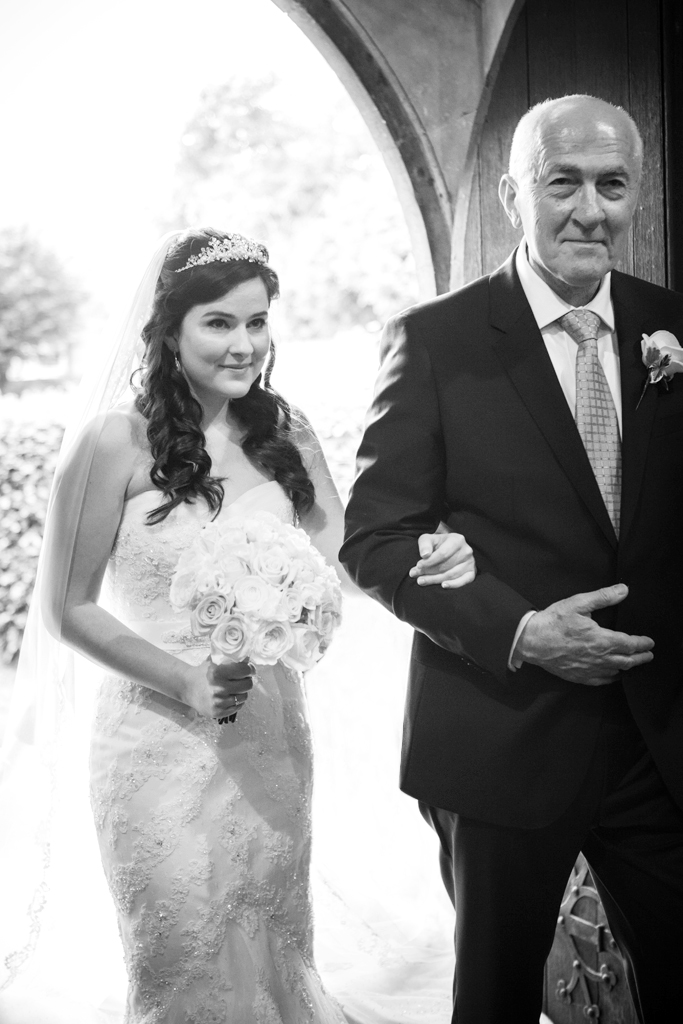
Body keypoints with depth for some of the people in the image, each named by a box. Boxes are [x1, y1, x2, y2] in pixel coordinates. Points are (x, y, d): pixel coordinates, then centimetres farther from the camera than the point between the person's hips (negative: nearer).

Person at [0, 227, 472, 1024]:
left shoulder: (282, 431, 1)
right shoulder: (115, 442, -13)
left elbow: (343, 552, -6)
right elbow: (67, 608, -9)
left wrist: (423, 562, -27)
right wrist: (187, 685, -18)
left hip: (273, 734, 4)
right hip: (163, 744, -4)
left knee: (276, 957, 20)